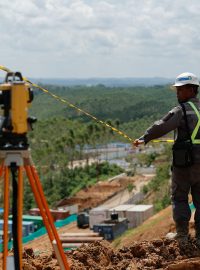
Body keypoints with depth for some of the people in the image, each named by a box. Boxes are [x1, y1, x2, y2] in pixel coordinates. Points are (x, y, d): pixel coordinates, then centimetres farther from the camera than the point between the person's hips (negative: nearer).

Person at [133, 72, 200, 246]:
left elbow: (161, 127, -10)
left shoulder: (182, 111, -11)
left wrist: (144, 139, 0)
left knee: (179, 197, 7)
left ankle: (182, 235, 3)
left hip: (184, 161, -5)